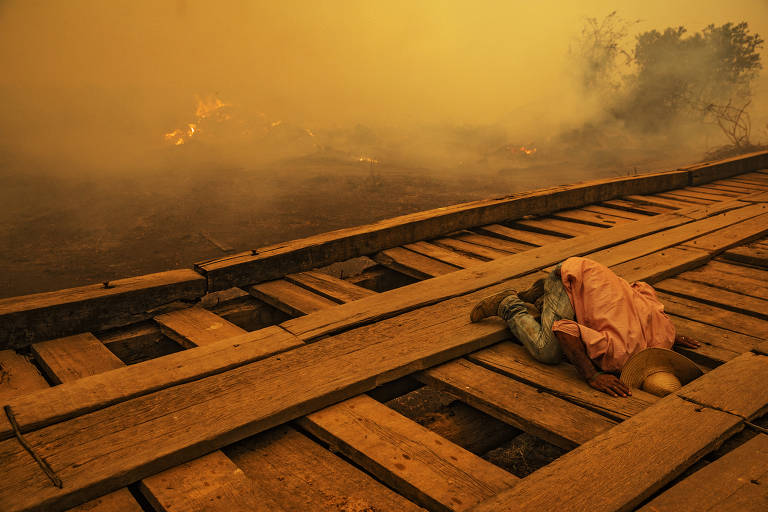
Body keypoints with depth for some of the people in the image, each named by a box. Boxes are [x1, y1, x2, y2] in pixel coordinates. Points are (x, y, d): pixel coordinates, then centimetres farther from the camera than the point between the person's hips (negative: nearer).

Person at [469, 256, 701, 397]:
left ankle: (542, 297, 21)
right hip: (568, 276, -7)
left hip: (591, 275, 7)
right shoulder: (617, 355, -29)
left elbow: (641, 289, 9)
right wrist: (591, 376, -33)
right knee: (548, 352, -14)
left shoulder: (664, 335, -6)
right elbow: (564, 330, -34)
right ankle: (509, 306, 7)